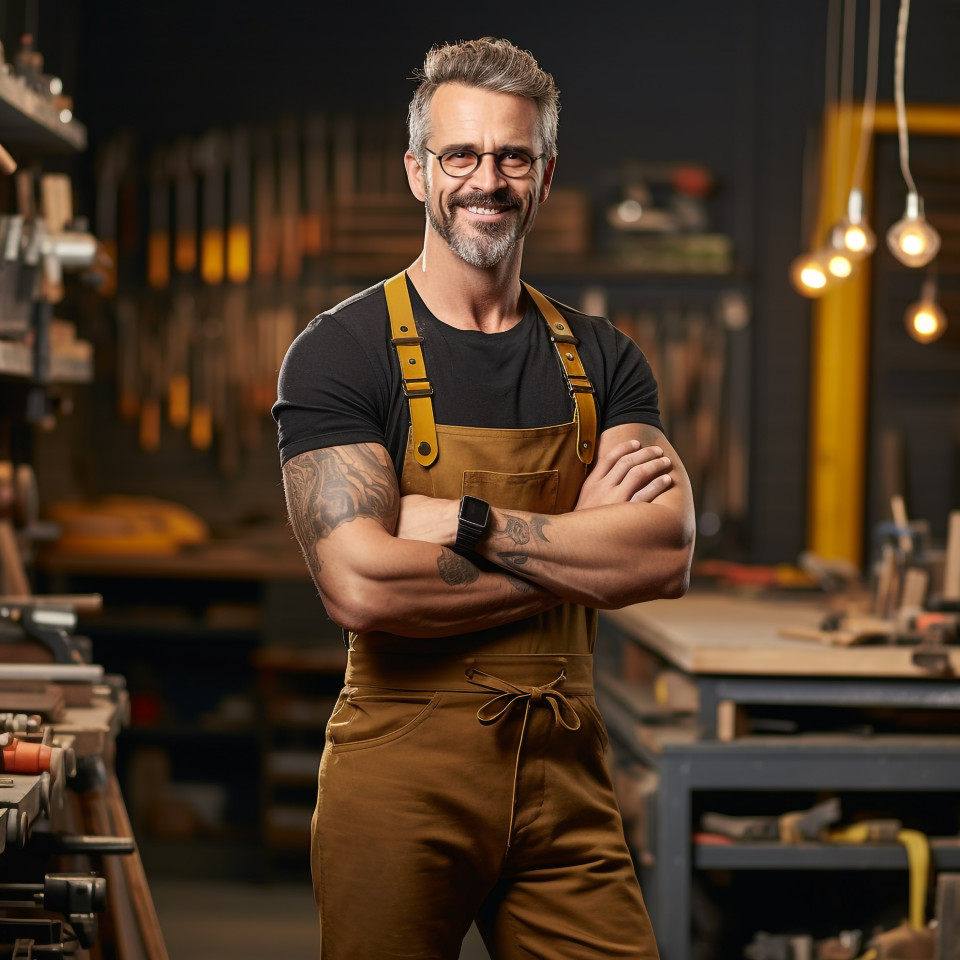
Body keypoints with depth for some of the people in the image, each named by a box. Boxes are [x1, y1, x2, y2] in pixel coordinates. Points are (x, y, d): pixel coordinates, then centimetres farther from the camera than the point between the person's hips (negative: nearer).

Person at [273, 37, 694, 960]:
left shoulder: (600, 361, 9)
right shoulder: (340, 352, -5)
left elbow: (665, 555, -7)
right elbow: (362, 585, -18)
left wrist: (467, 524, -16)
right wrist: (581, 541, -10)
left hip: (566, 779, 4)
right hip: (400, 783, -3)